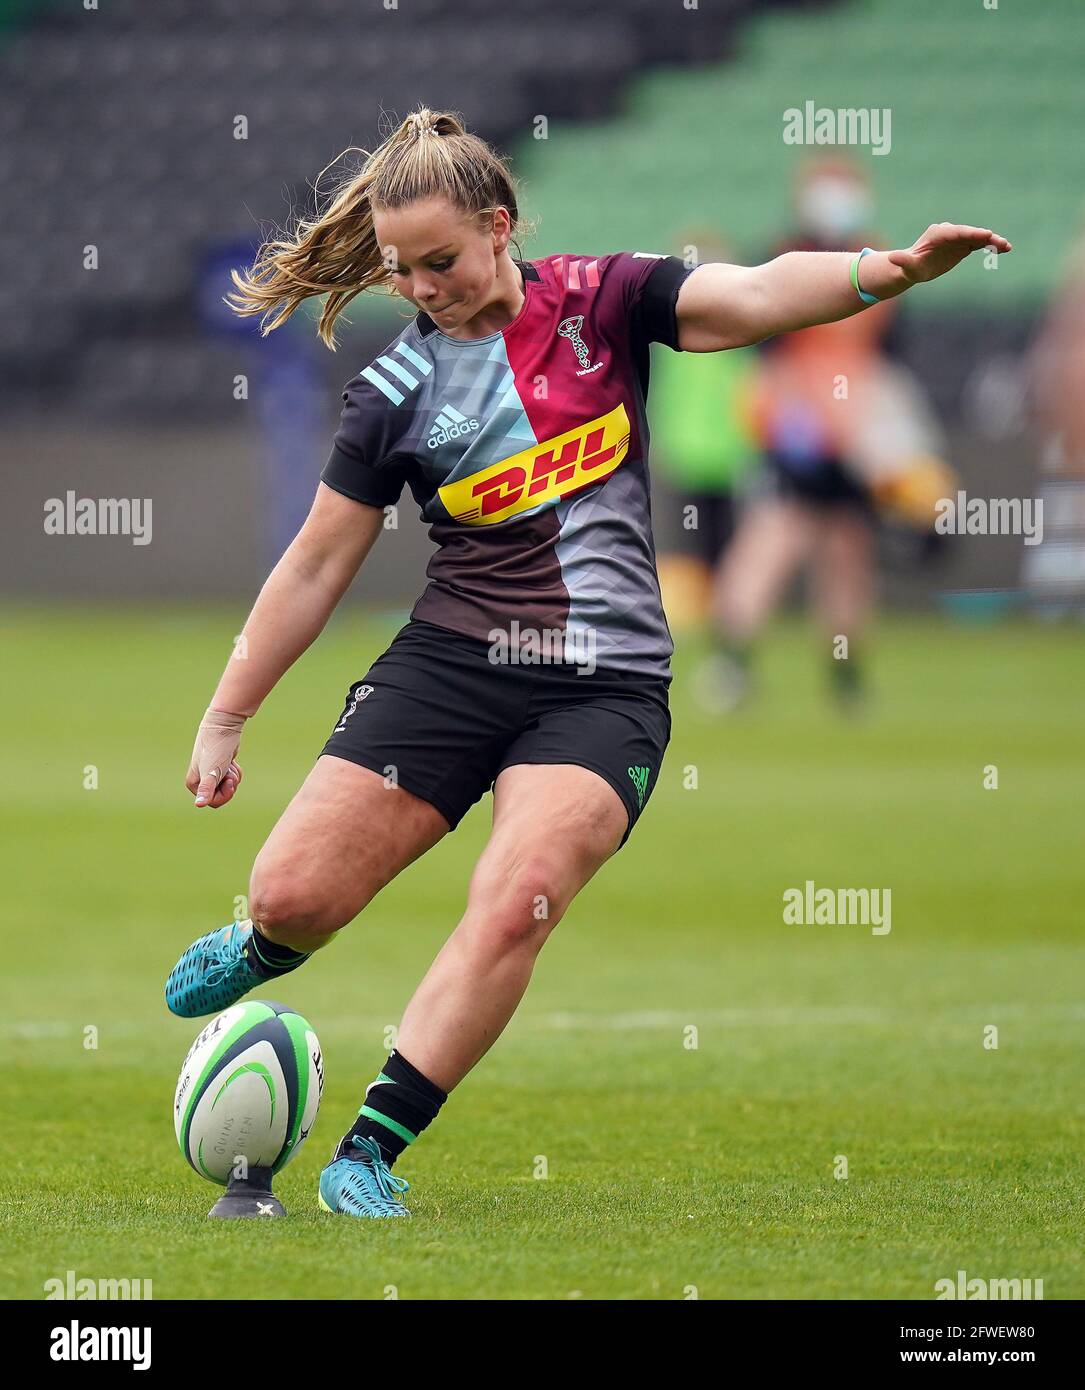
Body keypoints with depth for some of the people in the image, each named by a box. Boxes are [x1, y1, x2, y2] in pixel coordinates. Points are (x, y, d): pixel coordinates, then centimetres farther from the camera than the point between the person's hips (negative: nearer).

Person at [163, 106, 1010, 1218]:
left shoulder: (596, 301, 0)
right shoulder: (394, 394, 2)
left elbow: (758, 296, -15)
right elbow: (315, 568, 9)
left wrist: (891, 270, -33)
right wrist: (223, 723, 13)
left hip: (606, 688, -2)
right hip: (451, 661, 2)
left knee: (515, 906, -24)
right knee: (293, 893, -6)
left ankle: (369, 1155, -17)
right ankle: (268, 950, 34)